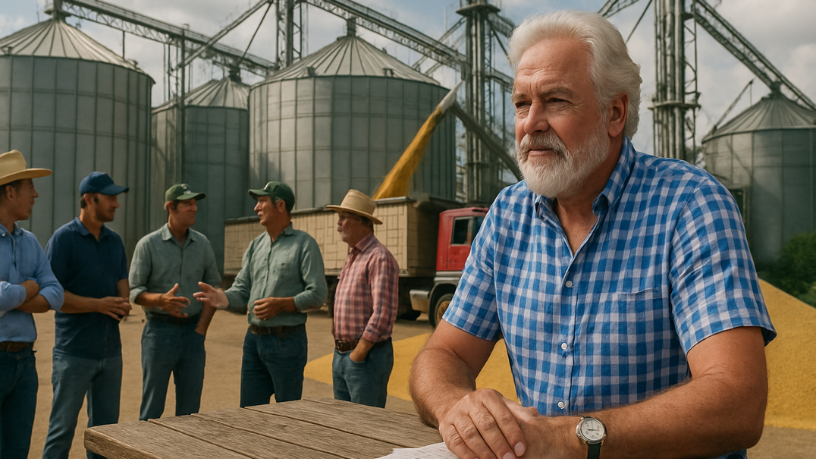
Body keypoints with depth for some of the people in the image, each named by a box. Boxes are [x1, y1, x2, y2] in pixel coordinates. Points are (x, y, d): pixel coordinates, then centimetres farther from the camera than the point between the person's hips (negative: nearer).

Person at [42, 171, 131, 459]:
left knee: (105, 427, 12)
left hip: (110, 351, 6)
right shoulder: (63, 239, -8)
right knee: (62, 428, 3)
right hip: (74, 351, -6)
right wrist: (98, 305, -18)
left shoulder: (114, 241, 11)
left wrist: (123, 304, -11)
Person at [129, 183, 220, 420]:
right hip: (160, 330, -3)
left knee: (190, 407, 8)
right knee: (152, 408, 2)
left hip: (193, 331, 3)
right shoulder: (148, 244, -4)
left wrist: (201, 328, 0)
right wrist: (161, 299, -26)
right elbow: (134, 291, -5)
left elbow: (213, 285, 9)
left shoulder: (202, 243, 6)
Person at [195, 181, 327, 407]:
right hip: (254, 339, 6)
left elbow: (317, 293, -11)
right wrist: (221, 297, -12)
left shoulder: (304, 244, -5)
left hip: (287, 341, -6)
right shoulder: (255, 246, 13)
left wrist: (281, 304, -22)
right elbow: (241, 292, 9)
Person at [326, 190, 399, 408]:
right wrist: (341, 351, 14)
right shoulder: (352, 257, 16)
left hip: (367, 356, -9)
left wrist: (358, 354, -17)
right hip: (340, 355, 9)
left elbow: (383, 314, -22)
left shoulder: (379, 257, -15)